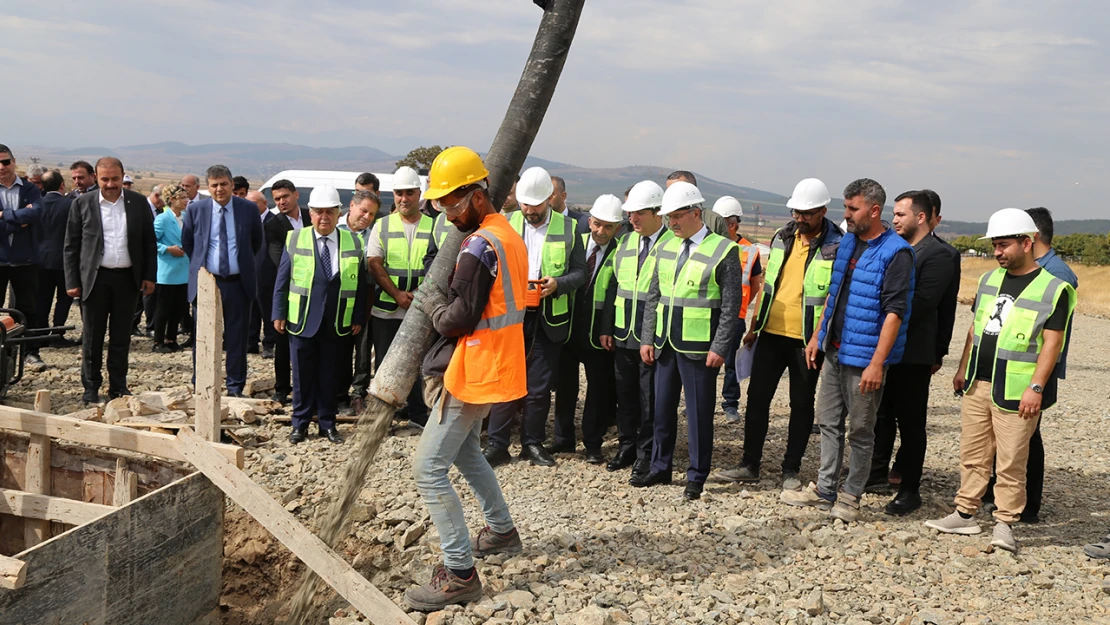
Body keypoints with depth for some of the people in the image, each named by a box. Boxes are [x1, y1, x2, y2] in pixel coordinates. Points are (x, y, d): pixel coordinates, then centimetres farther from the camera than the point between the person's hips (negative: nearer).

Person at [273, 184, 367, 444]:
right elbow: (282, 280, 3)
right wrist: (279, 314, -1)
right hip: (302, 320, 0)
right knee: (303, 374, 5)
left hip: (336, 323, 1)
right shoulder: (295, 240, 2)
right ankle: (300, 424, 17)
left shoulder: (352, 243, 4)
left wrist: (358, 318, 2)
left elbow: (359, 283, 5)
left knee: (328, 374, 9)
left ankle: (327, 424, 19)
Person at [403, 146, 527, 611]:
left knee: (429, 468, -7)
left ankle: (460, 573, -3)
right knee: (464, 450, 28)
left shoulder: (479, 245, -20)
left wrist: (432, 303, -3)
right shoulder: (510, 236, 10)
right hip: (496, 365, 10)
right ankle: (501, 531, 40)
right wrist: (443, 301, 7)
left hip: (474, 373, -10)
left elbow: (460, 319, -21)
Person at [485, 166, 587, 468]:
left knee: (540, 385, 8)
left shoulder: (568, 228, 2)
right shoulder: (507, 224, 4)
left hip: (549, 317, 0)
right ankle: (497, 443, 9)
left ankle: (533, 443, 21)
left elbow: (580, 272, 2)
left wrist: (557, 283, -17)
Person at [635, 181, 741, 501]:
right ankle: (660, 468, 28)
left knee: (699, 412, 2)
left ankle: (696, 477, 14)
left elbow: (731, 305, -9)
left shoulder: (723, 251, -7)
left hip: (699, 348, -6)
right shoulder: (666, 248, 11)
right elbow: (653, 297, 14)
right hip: (665, 344, 6)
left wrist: (719, 348, -13)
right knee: (663, 408, 14)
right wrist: (647, 339, 7)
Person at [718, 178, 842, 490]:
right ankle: (750, 465, 18)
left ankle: (791, 469, 20)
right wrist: (754, 325, 14)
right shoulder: (782, 237, 7)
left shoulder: (836, 248, -9)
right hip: (771, 332, 5)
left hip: (807, 339, -5)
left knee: (802, 404, 8)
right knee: (757, 397, 7)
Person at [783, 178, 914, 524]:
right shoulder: (847, 242, 10)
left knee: (859, 431, 5)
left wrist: (877, 363, -23)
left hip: (864, 358, -8)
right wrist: (817, 336, 17)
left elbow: (894, 312, -19)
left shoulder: (895, 253, -15)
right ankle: (824, 489, 26)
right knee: (829, 422, 15)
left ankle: (850, 497, 17)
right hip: (834, 351, 8)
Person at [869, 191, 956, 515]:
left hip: (913, 353, -7)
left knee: (910, 421, 1)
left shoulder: (937, 255, -11)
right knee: (881, 414, 17)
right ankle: (878, 470, 32)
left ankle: (910, 490, 10)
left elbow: (922, 303, -21)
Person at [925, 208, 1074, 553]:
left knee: (1010, 462, -1)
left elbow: (1052, 342, -12)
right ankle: (965, 514, 22)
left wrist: (1036, 387, -18)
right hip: (977, 384, 6)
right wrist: (963, 369, 18)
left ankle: (1005, 523, 10)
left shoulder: (1053, 289, -8)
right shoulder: (990, 279, 12)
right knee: (973, 455, 12)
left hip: (1015, 391, -6)